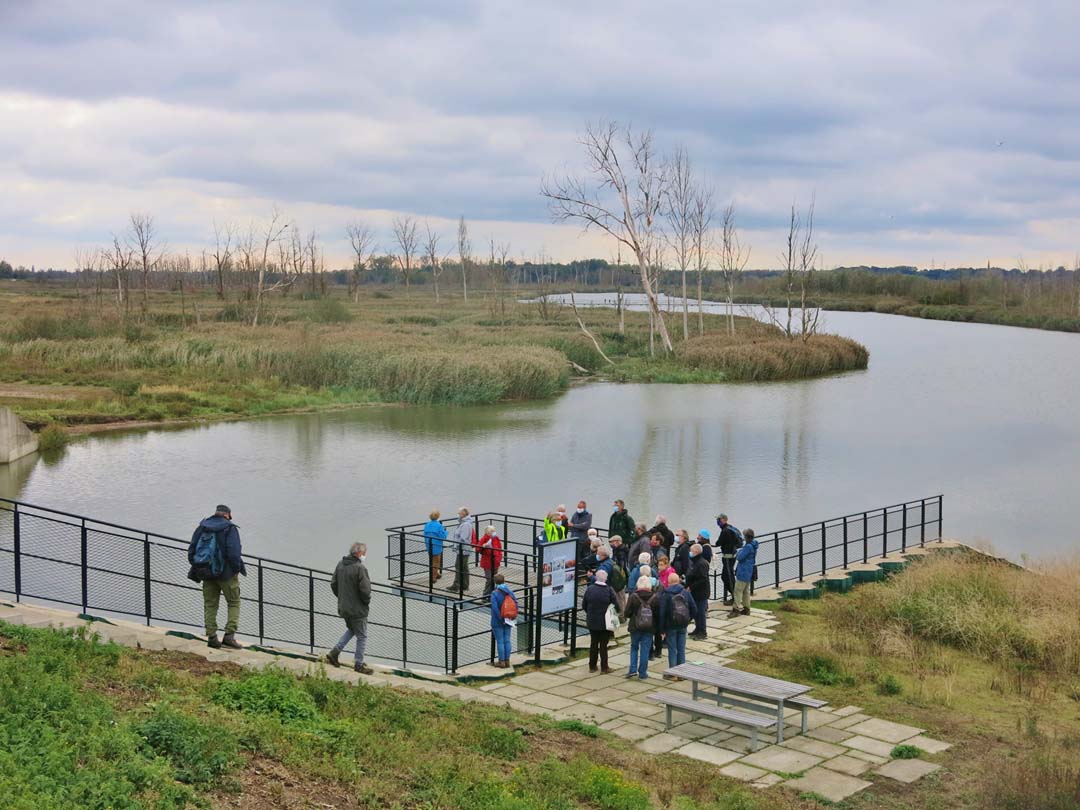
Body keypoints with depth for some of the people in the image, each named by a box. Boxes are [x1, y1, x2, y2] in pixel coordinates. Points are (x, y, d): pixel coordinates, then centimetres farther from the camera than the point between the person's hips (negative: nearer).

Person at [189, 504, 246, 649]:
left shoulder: (201, 527, 8)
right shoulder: (230, 528, -8)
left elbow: (191, 550, 7)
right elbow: (234, 553, -17)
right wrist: (239, 568, -4)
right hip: (226, 573, -4)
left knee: (210, 605, 12)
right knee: (233, 603, 7)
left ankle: (211, 637, 8)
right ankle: (229, 635, -5)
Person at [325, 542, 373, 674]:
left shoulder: (340, 564, 4)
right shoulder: (360, 568, -21)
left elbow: (333, 584, 10)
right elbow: (365, 589, -22)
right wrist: (367, 602, -3)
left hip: (343, 607, 8)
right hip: (357, 609, -8)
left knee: (351, 630, 28)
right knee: (362, 636, 6)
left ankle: (334, 652, 18)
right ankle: (359, 664, 11)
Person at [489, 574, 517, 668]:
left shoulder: (494, 593, -16)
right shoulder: (510, 592, -1)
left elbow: (495, 608, -23)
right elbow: (516, 604, -3)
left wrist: (500, 619, -16)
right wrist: (512, 616, 2)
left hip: (497, 622, -5)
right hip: (508, 621, 5)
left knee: (500, 641, 3)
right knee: (507, 640, 12)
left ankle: (501, 661, 8)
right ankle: (507, 661, 16)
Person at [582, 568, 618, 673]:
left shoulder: (589, 589, -7)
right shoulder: (609, 590, -15)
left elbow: (583, 605, 1)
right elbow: (616, 606, -12)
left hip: (592, 621, 3)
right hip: (605, 622, -3)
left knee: (593, 644, 15)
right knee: (603, 645, 6)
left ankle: (592, 666, 21)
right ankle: (604, 667, 11)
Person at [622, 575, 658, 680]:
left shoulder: (633, 597, -12)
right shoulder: (654, 597, -6)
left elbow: (626, 613, -9)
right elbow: (658, 613, -2)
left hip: (635, 627, -1)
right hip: (649, 628, 1)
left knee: (634, 647, 16)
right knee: (645, 650, 7)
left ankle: (633, 669, 5)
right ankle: (642, 673, 9)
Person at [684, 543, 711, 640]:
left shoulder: (701, 564, -20)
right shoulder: (694, 562, 12)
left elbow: (703, 580, -25)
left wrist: (691, 587, -22)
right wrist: (686, 581, 10)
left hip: (700, 593, -10)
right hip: (694, 593, 10)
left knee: (700, 612, -2)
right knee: (695, 612, 17)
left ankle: (702, 632, 6)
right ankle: (698, 629, 29)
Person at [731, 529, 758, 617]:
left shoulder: (748, 546, -22)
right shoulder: (753, 546, 9)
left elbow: (739, 557, -21)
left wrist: (738, 552, -2)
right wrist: (739, 553, 2)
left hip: (743, 572, -10)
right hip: (748, 572, 10)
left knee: (738, 591, -6)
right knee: (746, 591, 16)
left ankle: (737, 609, -6)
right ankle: (746, 609, 22)